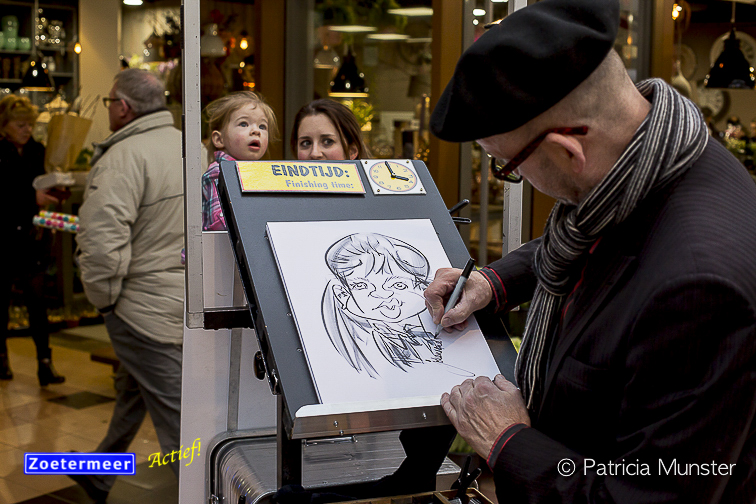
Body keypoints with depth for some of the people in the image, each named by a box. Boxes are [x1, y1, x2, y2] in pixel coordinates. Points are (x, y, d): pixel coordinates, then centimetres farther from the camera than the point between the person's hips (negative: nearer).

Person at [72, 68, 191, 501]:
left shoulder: (124, 157, -18)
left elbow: (101, 240, -27)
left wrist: (105, 297, -10)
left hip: (148, 308, -9)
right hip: (186, 299, 9)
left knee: (176, 414, -2)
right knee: (132, 391, 26)